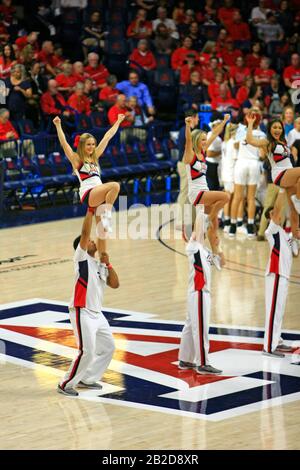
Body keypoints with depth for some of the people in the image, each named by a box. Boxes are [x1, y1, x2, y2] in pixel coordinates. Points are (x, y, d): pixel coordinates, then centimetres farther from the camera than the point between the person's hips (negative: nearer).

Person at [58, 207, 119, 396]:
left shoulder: (100, 266, 16)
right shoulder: (82, 259, -5)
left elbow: (115, 284, 8)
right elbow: (85, 233, -16)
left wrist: (108, 264, 0)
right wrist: (91, 210, -13)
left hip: (97, 313, 8)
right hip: (82, 313, -8)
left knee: (108, 347, 13)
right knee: (87, 352, -13)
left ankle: (87, 379, 24)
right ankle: (66, 384, 0)